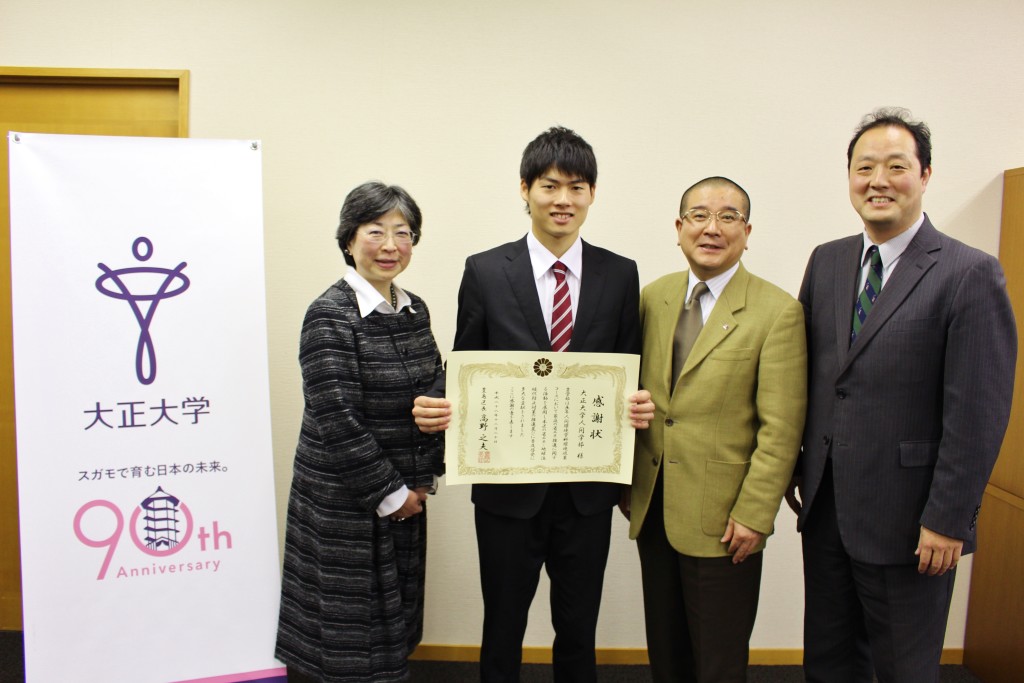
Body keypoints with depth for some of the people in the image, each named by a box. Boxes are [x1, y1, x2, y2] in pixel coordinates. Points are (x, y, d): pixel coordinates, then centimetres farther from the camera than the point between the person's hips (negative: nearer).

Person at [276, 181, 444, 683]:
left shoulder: (414, 310, 6)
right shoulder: (330, 315, -15)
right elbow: (337, 421, -19)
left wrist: (422, 479, 4)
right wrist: (390, 494, -13)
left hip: (403, 499, 7)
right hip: (345, 504, -6)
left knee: (393, 623, 18)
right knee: (348, 628, 8)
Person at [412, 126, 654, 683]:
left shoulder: (620, 275, 1)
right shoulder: (484, 272, -3)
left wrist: (639, 406, -17)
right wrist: (437, 410, -19)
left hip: (588, 488, 2)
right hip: (508, 488, -1)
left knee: (578, 632, 19)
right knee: (502, 629, 17)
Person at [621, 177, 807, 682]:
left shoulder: (777, 312, -9)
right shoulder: (653, 296, 5)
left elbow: (780, 428, -11)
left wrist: (754, 515, -14)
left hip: (721, 519, -4)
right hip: (651, 509, 5)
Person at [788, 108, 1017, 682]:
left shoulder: (970, 275, -11)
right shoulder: (826, 262, 7)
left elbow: (979, 414, -13)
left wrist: (948, 521, -14)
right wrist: (795, 467, 10)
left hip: (906, 520, -5)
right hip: (825, 506, 5)